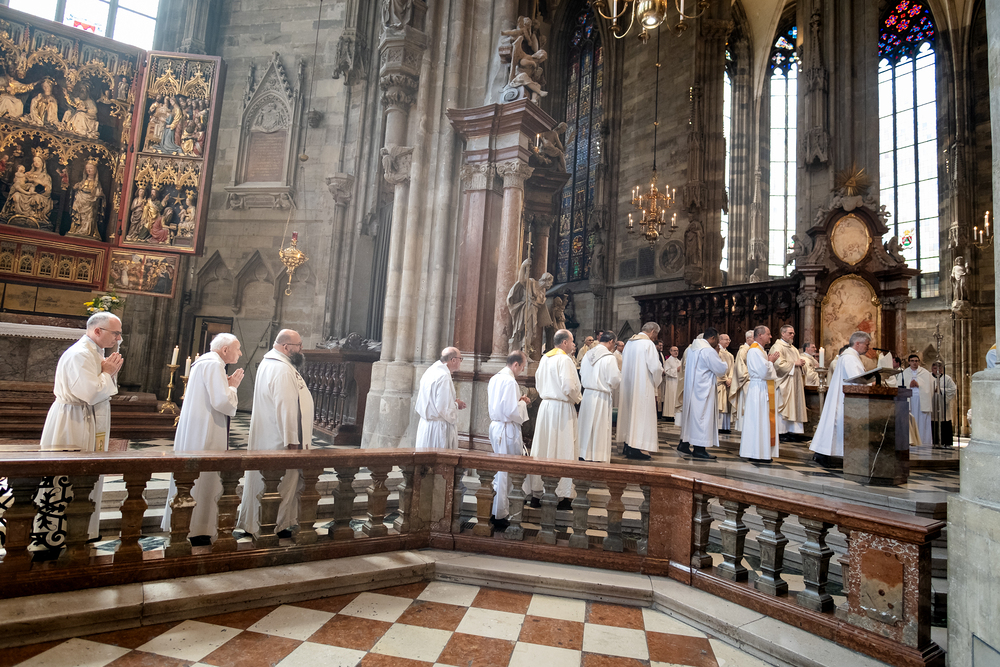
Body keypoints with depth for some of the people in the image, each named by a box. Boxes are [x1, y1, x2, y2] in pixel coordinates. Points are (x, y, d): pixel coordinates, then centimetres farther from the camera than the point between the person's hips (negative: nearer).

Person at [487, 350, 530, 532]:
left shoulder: (495, 379, 11)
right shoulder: (510, 381, -19)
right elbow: (512, 411, -23)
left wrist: (519, 400, 13)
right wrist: (522, 403, -5)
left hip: (496, 426, 10)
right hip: (507, 430, -10)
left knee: (499, 471, 19)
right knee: (505, 473, -1)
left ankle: (495, 513, 28)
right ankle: (500, 516, 8)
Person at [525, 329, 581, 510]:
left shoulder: (544, 358, 10)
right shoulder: (564, 359, -12)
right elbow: (569, 387, -18)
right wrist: (576, 399, -1)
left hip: (545, 405, 7)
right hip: (561, 408, -7)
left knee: (541, 449, 10)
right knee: (563, 450, 0)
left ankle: (535, 494, 15)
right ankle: (563, 497, 6)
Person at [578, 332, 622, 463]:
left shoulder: (587, 355, 6)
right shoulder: (609, 357, -15)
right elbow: (614, 379, -15)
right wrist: (619, 372, 5)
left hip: (587, 394, 6)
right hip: (601, 397, -6)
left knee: (587, 426, 15)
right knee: (601, 428, 3)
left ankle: (586, 456, 25)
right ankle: (600, 458, 10)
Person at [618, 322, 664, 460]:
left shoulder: (629, 342, 10)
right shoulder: (648, 344, -13)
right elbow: (655, 367, -19)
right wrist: (657, 381, 1)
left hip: (628, 384, 8)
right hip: (643, 385, -8)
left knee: (629, 412, 15)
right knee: (641, 414, -2)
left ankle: (627, 445, 22)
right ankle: (635, 449, -1)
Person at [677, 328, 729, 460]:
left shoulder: (691, 348, 11)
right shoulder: (708, 351, -17)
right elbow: (721, 369, -14)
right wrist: (719, 357, 4)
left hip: (691, 388, 9)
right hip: (703, 389, -9)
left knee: (691, 415, 15)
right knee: (702, 416, -4)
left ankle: (685, 444, 19)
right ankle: (699, 450, 1)